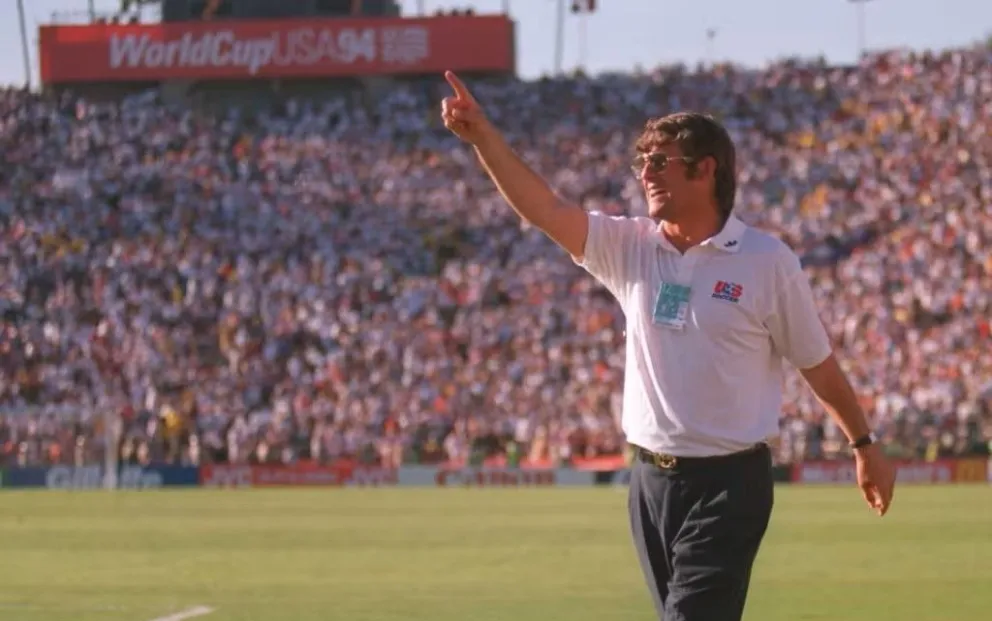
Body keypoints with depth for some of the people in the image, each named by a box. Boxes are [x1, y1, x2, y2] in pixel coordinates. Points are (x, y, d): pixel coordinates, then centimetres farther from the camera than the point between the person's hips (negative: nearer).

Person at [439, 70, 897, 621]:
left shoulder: (768, 262, -6)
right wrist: (482, 136, -20)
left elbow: (817, 364, 3)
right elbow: (543, 209, -8)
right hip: (651, 479, 5)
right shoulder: (630, 247, 4)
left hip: (728, 484, -5)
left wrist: (864, 445, 10)